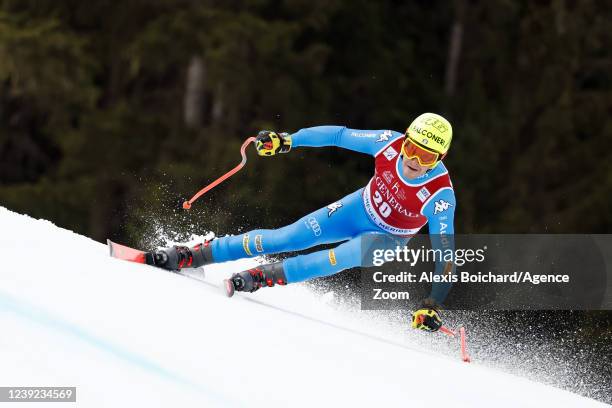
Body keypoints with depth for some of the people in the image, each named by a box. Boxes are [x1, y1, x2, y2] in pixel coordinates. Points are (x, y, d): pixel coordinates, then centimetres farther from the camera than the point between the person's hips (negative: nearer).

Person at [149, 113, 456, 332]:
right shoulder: (390, 143, -26)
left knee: (343, 257, -35)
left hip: (387, 239, -3)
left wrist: (432, 306, -38)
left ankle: (264, 276, -25)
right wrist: (287, 141, -13)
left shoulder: (441, 195, -34)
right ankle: (192, 256, -1)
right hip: (359, 209, 3)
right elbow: (339, 135, -12)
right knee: (286, 238, -6)